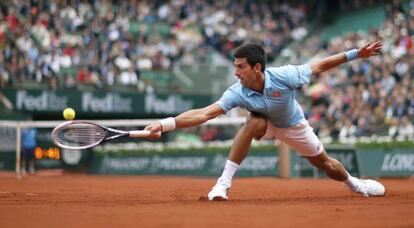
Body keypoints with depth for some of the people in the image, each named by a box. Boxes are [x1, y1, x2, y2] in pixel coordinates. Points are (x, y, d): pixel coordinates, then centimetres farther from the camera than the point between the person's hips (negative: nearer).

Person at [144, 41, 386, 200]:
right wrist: (166, 124, -54)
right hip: (266, 124, 0)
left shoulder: (283, 76, -36)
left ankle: (354, 183, 45)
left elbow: (320, 66, -26)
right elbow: (205, 113, -41)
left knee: (324, 162, 11)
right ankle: (225, 183, -31)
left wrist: (356, 54, -27)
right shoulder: (238, 93, -33)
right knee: (253, 123, -34)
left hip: (293, 126, 0)